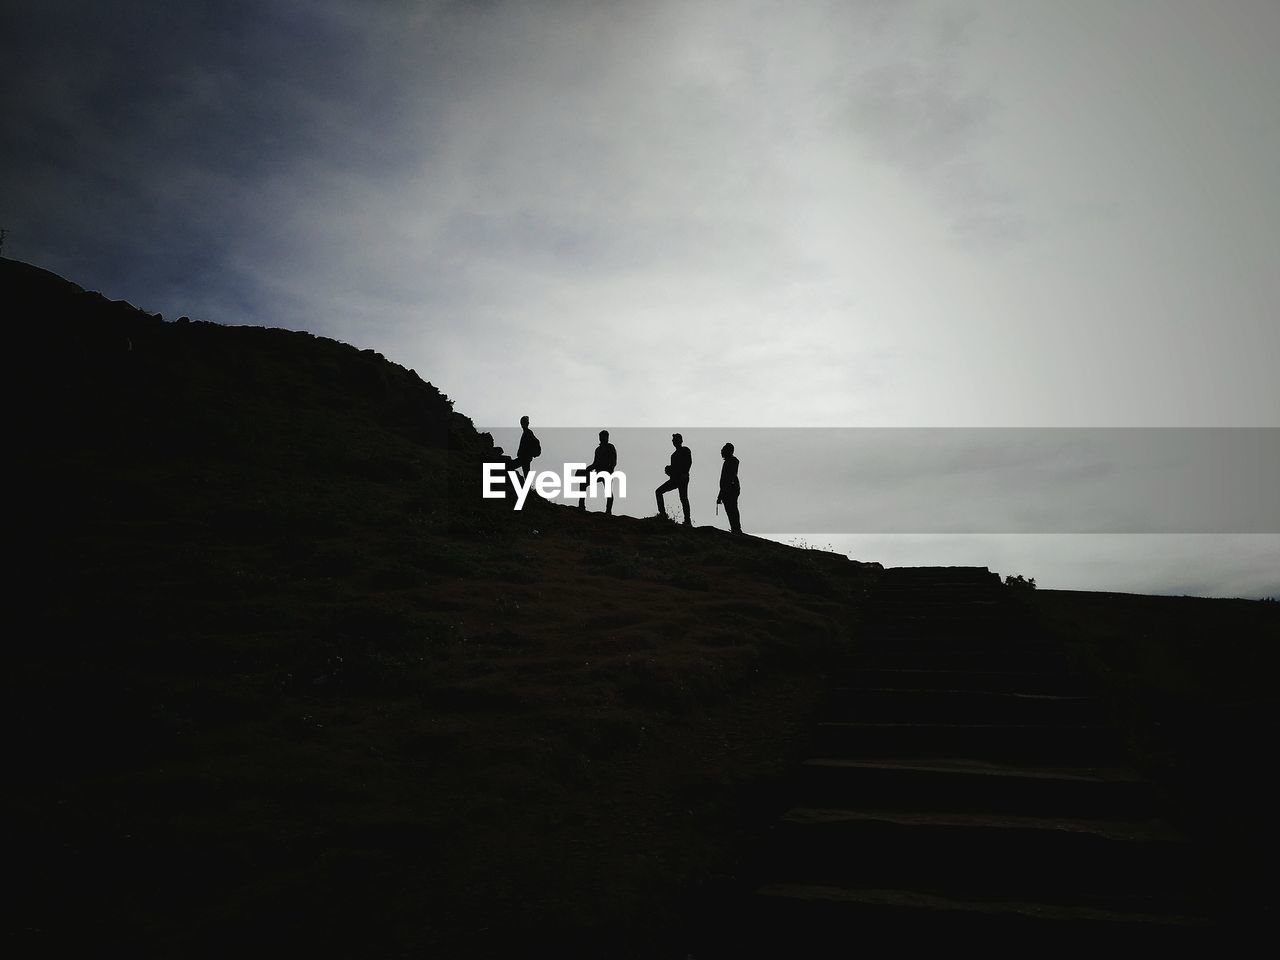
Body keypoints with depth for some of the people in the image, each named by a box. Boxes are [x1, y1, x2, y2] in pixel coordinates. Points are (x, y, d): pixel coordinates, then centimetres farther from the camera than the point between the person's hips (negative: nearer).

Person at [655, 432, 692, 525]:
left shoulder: (685, 450, -1)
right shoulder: (674, 454, 21)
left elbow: (689, 463, -11)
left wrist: (684, 474, -20)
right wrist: (668, 469, 6)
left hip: (682, 478, -8)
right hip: (674, 479, 8)